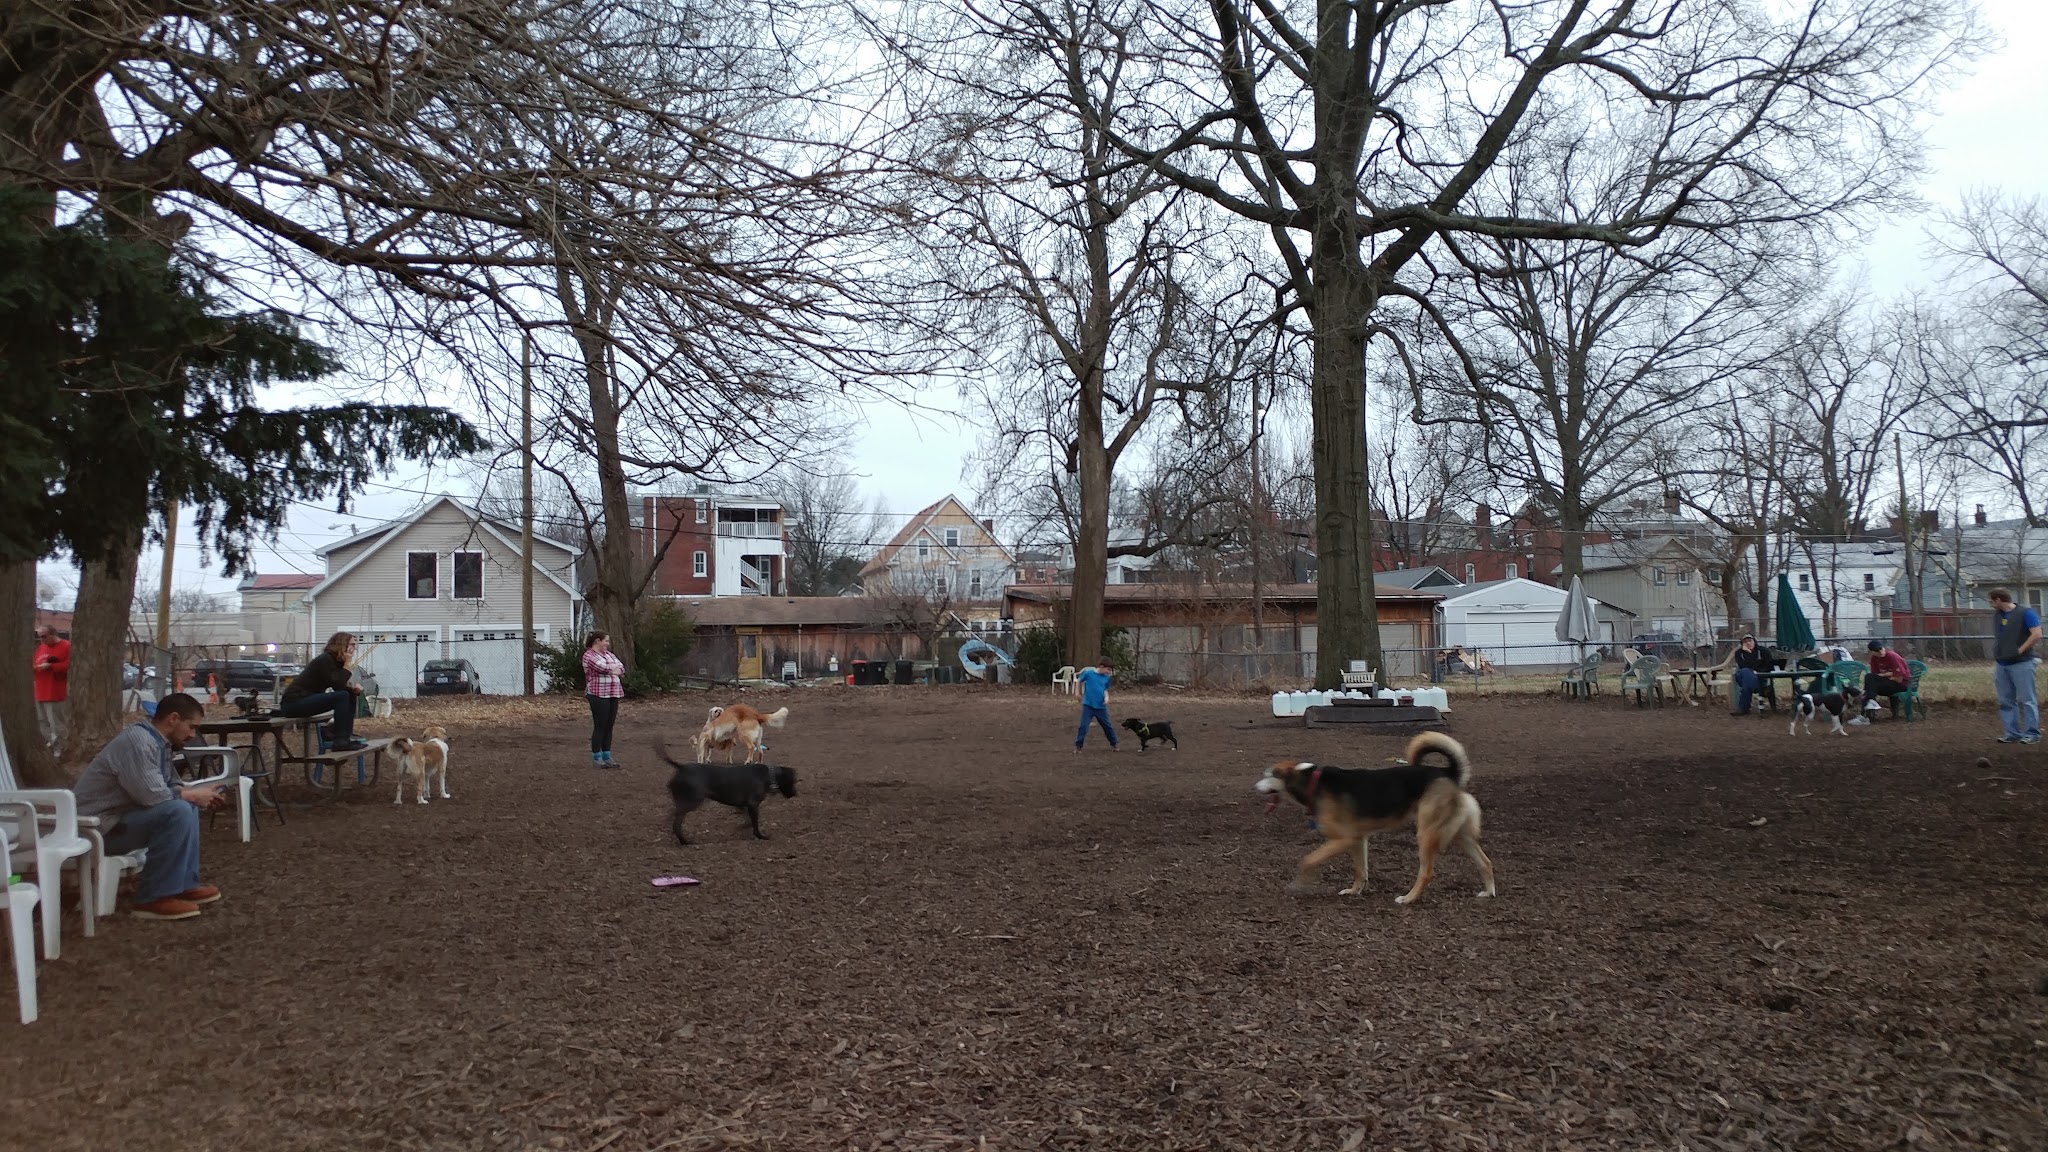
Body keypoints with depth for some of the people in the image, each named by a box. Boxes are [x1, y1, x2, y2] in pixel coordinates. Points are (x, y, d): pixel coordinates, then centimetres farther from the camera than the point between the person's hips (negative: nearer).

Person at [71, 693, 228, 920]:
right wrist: (193, 795, -14)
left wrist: (200, 796, 0)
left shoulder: (158, 741, 8)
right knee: (177, 811, -26)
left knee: (186, 806, 12)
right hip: (97, 825, -10)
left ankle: (184, 883, 9)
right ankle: (153, 898, -20)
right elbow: (152, 795, -29)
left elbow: (170, 786, 16)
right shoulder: (138, 741, -22)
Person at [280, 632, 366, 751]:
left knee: (350, 693, 7)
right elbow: (337, 686, -24)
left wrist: (354, 686, -7)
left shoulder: (336, 661, 11)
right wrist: (347, 664, -19)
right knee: (342, 696, -24)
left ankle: (347, 736, 4)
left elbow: (341, 685, 13)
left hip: (307, 700, 10)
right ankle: (340, 742, -24)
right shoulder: (325, 660, -16)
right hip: (294, 702, -10)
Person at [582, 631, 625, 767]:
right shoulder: (589, 655, -5)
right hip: (599, 695, -7)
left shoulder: (608, 654, 18)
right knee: (600, 726, -4)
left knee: (609, 726, 8)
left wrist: (611, 670, -10)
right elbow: (604, 667, -18)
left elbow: (621, 668, 8)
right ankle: (596, 758, 4)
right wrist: (616, 667, 0)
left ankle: (607, 756, 14)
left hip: (613, 695, 7)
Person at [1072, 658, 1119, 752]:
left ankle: (1113, 744, 26)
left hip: (1101, 707, 4)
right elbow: (1078, 681, 5)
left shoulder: (1106, 678, 2)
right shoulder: (1088, 673, -9)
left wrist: (1106, 697, -7)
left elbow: (1105, 690, 13)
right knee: (1083, 726, -6)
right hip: (1088, 705, -3)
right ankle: (1078, 746, 4)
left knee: (1107, 726, 11)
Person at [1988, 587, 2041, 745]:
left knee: (2026, 700, -5)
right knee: (2006, 701, 7)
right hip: (2002, 665, 7)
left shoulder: (2025, 613, -8)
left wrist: (2020, 650, -14)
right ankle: (2012, 733, 12)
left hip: (2021, 664, -7)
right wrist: (1996, 654, 13)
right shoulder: (1996, 615, 12)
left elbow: (2036, 635, -15)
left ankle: (2032, 734, 0)